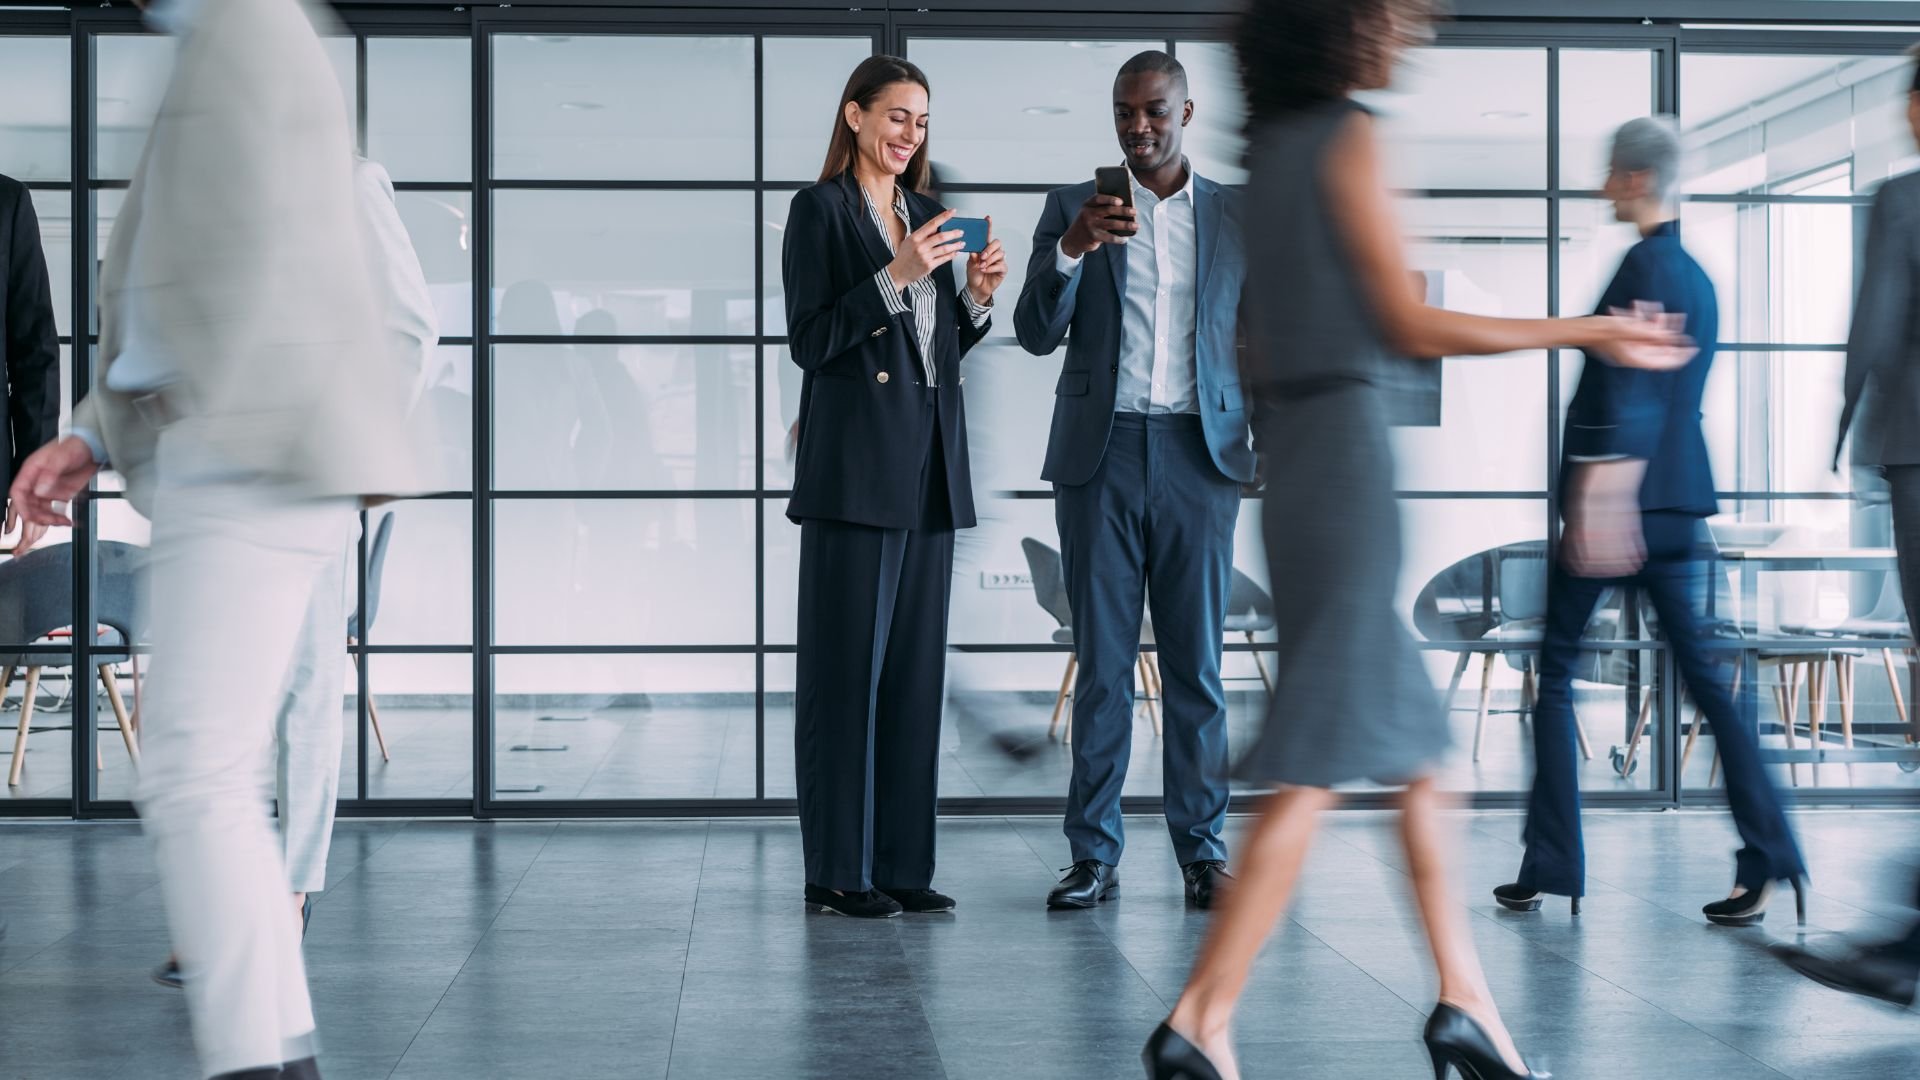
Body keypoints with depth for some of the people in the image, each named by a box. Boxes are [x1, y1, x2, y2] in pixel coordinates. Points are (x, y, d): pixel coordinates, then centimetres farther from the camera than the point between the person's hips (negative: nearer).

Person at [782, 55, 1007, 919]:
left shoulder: (925, 215, 18)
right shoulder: (820, 209, -2)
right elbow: (811, 341, -10)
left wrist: (977, 297, 2)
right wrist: (897, 277, -17)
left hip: (929, 466, 7)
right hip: (856, 466, -7)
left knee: (915, 666, 8)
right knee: (847, 666, -3)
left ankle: (901, 863, 15)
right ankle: (837, 871, 3)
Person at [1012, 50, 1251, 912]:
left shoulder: (1238, 216, 11)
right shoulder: (1072, 208, 8)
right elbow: (1036, 333, 0)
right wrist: (1072, 249, -16)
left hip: (1200, 453, 0)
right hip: (1101, 453, 0)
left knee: (1197, 661, 3)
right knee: (1101, 661, 1)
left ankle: (1203, 851, 10)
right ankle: (1093, 855, 7)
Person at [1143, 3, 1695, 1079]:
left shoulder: (1274, 147, 15)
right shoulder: (1349, 137, -9)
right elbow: (1410, 325, -11)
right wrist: (1589, 333, -6)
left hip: (1295, 443, 9)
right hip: (1348, 440, -9)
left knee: (1414, 742, 12)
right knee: (1322, 762, -7)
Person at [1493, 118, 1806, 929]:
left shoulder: (1644, 266, -10)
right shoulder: (1698, 278, 18)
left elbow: (1625, 385, -21)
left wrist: (1601, 491, -27)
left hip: (1615, 493, -8)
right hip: (1676, 500, 8)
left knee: (1556, 669, 3)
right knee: (1700, 672, 6)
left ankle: (1549, 868, 6)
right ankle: (1767, 859, -1)